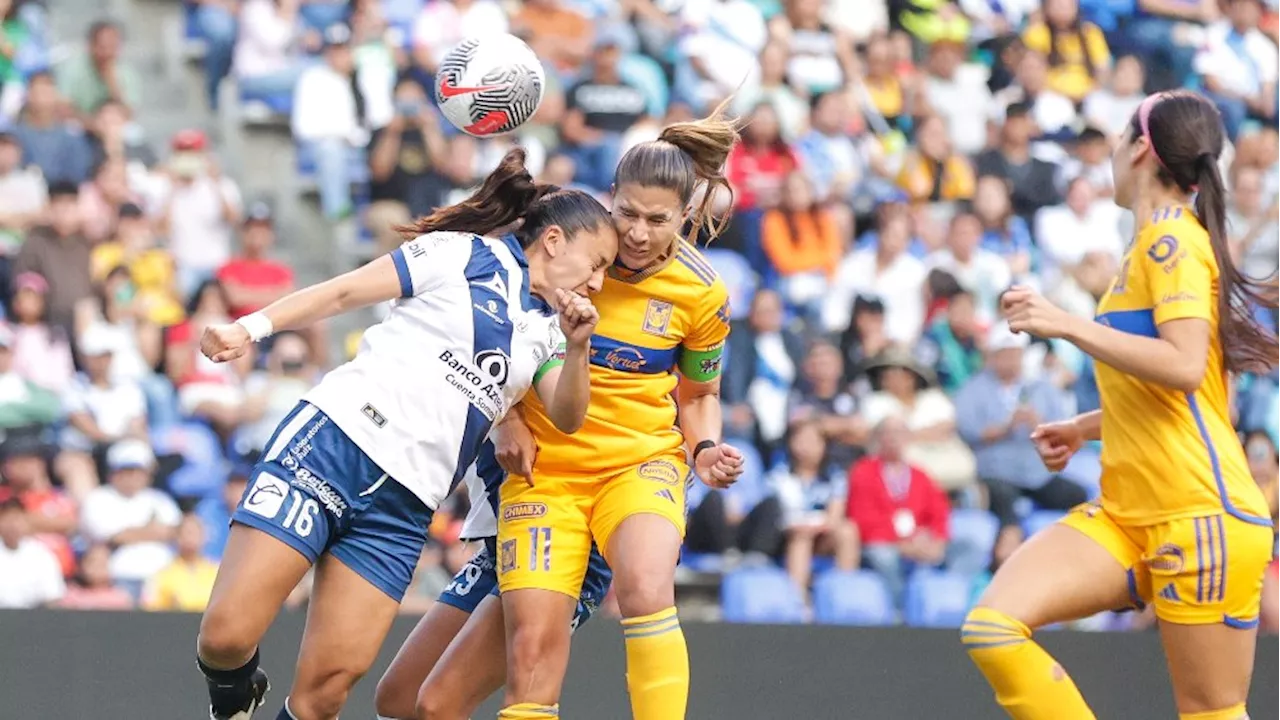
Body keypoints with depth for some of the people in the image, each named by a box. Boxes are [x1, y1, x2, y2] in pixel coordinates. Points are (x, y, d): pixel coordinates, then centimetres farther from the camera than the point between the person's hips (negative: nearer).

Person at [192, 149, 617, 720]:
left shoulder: (547, 330, 20)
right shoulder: (463, 254, 5)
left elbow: (566, 417, 5)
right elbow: (342, 292, 4)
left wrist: (576, 348, -14)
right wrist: (252, 327, -10)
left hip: (403, 507, 5)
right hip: (334, 442, -5)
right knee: (226, 637, -16)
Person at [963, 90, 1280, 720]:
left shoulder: (1172, 238, -8)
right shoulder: (1154, 243, 19)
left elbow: (1184, 366, -23)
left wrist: (1068, 325, -21)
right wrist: (1085, 428, 27)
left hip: (1199, 517, -9)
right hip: (1126, 516, 9)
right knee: (991, 627, -12)